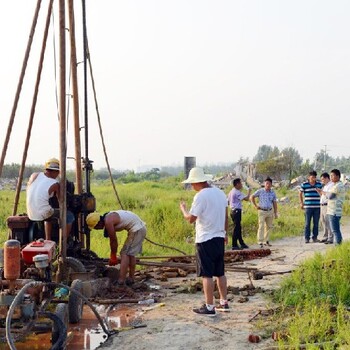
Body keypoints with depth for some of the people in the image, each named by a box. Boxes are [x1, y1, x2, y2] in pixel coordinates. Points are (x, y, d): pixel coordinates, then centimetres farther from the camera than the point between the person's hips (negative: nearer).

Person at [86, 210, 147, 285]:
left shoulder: (108, 222, -17)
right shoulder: (108, 217, 12)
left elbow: (113, 241, -11)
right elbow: (113, 240, 19)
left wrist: (113, 257, 1)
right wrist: (112, 257, 22)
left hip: (136, 230, -10)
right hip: (141, 228, 10)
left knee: (125, 253, -8)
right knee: (131, 254, 19)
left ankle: (121, 281, -11)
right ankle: (131, 279, 26)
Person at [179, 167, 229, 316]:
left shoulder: (201, 196, -16)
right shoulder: (220, 193, 8)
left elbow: (190, 218, -17)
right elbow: (225, 216, 15)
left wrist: (183, 208, 2)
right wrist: (225, 233, 26)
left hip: (205, 240, -8)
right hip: (219, 238, 8)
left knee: (207, 275, -2)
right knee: (220, 273, 16)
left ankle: (209, 307, 2)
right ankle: (224, 303, 22)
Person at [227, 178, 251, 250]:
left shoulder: (231, 192, 14)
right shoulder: (237, 192, -16)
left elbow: (228, 201, 19)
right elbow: (246, 198, -20)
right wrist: (249, 192, -4)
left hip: (233, 211, 10)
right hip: (237, 211, -10)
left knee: (238, 228, 15)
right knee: (236, 228, -6)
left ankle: (242, 243, 23)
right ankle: (234, 245, -3)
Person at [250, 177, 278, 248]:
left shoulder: (273, 193, 6)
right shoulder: (260, 191, -3)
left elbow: (274, 203, 10)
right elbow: (252, 197, 3)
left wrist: (275, 213, 8)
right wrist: (255, 205, -2)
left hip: (270, 211, 4)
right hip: (262, 211, -4)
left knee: (269, 227, 9)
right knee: (261, 226, -9)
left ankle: (266, 241, 22)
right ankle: (260, 242, -9)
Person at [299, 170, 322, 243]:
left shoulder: (319, 184, 5)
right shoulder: (304, 184, -1)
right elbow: (300, 193, 10)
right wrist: (301, 203, 7)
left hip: (317, 207, 2)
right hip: (308, 206, -2)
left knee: (316, 223, 6)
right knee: (307, 223, 0)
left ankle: (315, 237, 15)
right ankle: (307, 238, 7)